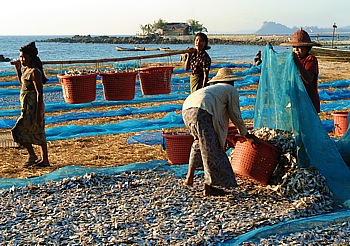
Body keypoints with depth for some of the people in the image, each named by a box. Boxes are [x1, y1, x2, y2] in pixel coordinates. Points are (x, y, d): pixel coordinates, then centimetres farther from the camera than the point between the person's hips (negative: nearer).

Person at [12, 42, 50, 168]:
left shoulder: (35, 72, -16)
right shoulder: (26, 70, 12)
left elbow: (40, 93, -20)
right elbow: (22, 83, 31)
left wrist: (38, 113, -23)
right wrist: (18, 69, 18)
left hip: (33, 107, -10)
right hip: (28, 106, 10)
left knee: (19, 131, -7)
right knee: (38, 133, 12)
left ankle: (32, 156, 3)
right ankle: (44, 160, 17)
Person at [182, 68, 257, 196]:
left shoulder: (211, 88, 39)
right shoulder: (231, 90, 19)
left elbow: (219, 114, 48)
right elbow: (235, 115, 18)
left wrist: (222, 133, 60)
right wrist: (246, 135, 30)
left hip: (186, 109, 8)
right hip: (201, 111, -8)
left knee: (199, 141, 28)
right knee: (210, 148, -1)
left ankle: (189, 176, 24)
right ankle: (208, 186, 0)